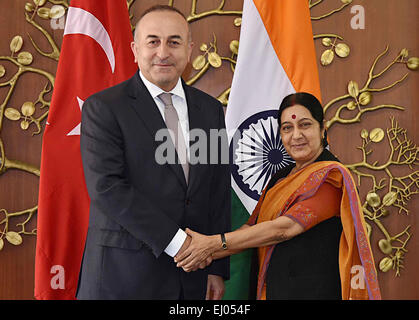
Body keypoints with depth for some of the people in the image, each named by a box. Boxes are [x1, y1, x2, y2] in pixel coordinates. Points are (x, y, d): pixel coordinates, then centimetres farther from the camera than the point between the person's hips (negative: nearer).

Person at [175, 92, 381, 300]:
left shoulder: (330, 176, -13)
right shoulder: (280, 178, 12)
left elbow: (283, 229, -20)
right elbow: (251, 228, 5)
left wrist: (214, 243, -18)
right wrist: (209, 254, -12)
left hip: (313, 291, -6)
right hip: (271, 288, 7)